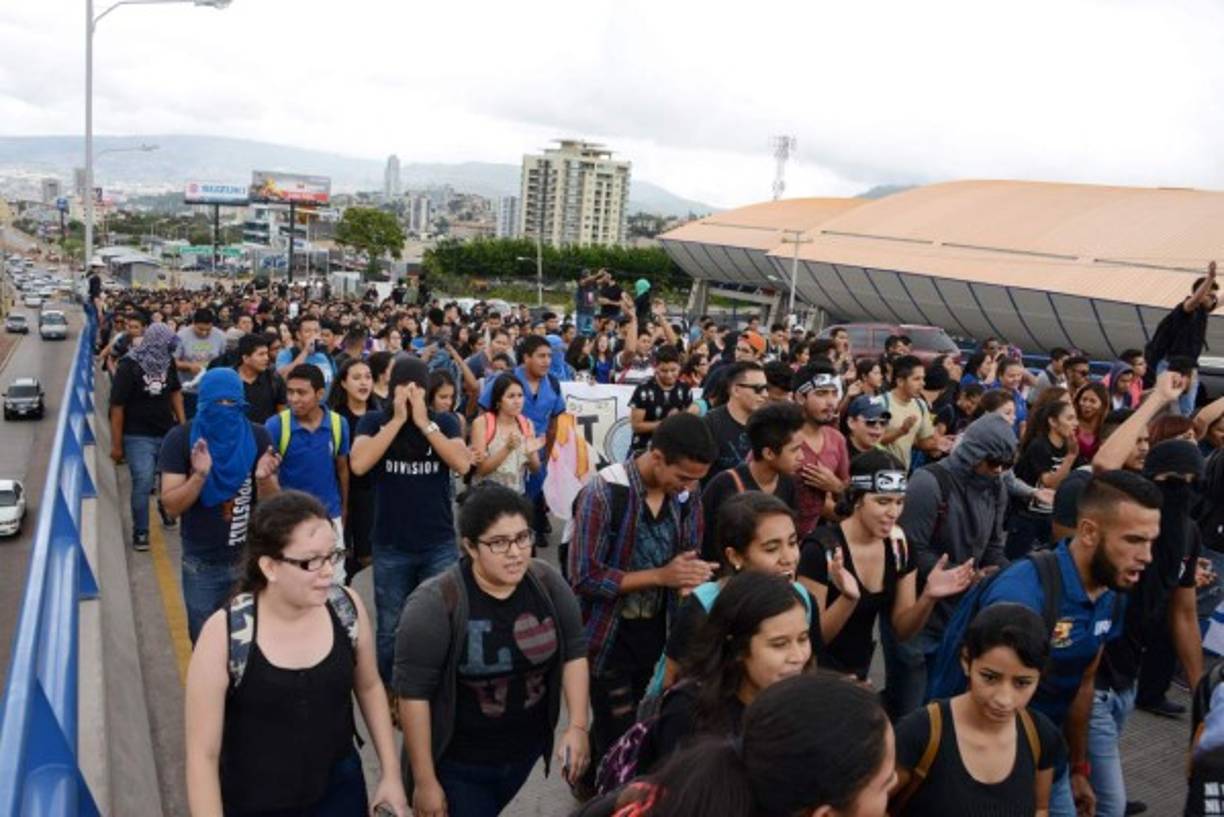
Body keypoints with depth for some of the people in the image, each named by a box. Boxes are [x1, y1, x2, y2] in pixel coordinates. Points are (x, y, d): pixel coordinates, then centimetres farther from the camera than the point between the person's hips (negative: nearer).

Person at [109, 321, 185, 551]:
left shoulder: (167, 361, 1)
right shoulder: (128, 366, -13)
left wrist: (183, 424, 7)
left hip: (168, 432, 5)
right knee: (143, 483, -9)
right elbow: (117, 406, -11)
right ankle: (140, 532, 7)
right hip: (138, 436, -5)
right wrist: (116, 445, -11)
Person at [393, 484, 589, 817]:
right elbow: (414, 692, -19)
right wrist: (424, 781, -15)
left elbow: (574, 652, 1)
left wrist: (578, 726, -7)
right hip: (458, 764, -4)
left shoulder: (547, 583, -10)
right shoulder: (435, 603, -24)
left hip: (526, 750, 5)